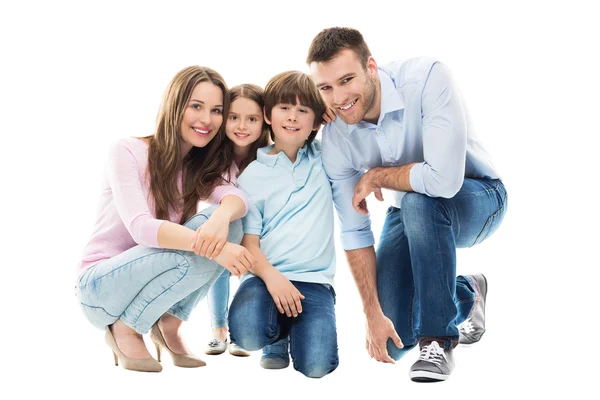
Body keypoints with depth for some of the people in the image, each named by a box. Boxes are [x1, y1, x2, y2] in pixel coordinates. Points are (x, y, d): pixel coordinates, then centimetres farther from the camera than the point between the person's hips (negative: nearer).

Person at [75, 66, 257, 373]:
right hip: (101, 286, -5)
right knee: (194, 256, -32)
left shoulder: (201, 168, 3)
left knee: (228, 223, -19)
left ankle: (168, 323, -6)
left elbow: (236, 196, -20)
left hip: (152, 284, 5)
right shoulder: (128, 152, -15)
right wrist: (209, 247, -44)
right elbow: (140, 227, -29)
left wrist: (222, 215, -45)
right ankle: (124, 329, -9)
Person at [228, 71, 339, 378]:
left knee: (316, 365, -23)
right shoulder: (252, 175, 6)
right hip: (266, 275, 0)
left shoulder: (323, 159, 11)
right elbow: (249, 241, -2)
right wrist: (271, 276, -19)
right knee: (247, 334, -32)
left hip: (314, 279, 1)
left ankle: (294, 327, 14)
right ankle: (278, 336, 6)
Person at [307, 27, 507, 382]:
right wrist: (373, 315, -13)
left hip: (478, 198, -5)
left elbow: (443, 179, -42)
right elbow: (354, 231, -10)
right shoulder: (334, 136, -16)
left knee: (418, 201, -39)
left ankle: (438, 339, -21)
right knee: (392, 345, 0)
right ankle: (467, 294, 30)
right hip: (412, 216, 5)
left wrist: (375, 176, -24)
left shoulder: (427, 78, -31)